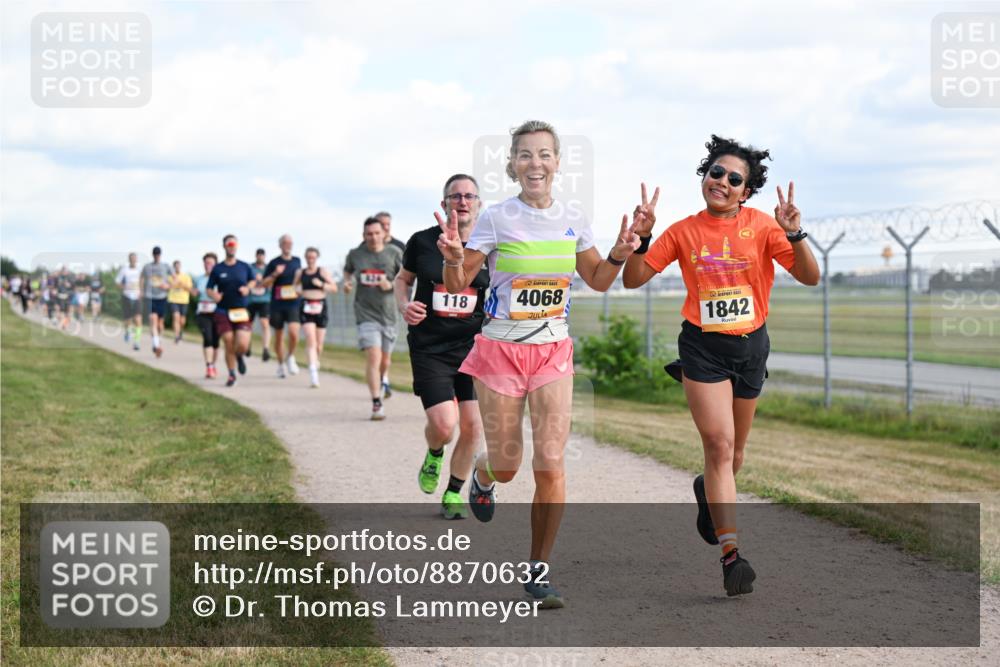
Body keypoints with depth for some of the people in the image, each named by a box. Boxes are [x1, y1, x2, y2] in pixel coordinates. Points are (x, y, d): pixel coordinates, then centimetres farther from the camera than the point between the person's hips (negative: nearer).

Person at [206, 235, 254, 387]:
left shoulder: (244, 267, 5)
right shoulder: (217, 269, 2)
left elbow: (253, 281, 21)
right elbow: (208, 288, 5)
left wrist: (247, 288, 0)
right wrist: (214, 295, -17)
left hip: (241, 311, 0)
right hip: (223, 312, 0)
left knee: (242, 345, -12)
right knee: (229, 345, -2)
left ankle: (239, 357, 25)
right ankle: (232, 375, 15)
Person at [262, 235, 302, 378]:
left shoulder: (297, 261, 9)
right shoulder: (274, 263, 0)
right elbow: (265, 284, -1)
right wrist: (275, 274, -16)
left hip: (293, 303, 1)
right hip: (277, 304, -1)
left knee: (293, 332, -19)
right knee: (279, 336, 9)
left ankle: (290, 357, 6)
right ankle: (281, 364, 26)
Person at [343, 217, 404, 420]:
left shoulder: (394, 253, 0)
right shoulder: (355, 254, 3)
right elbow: (347, 270, 24)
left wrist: (390, 285, -14)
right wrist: (346, 281, 4)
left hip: (388, 313, 1)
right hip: (366, 314, -1)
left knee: (385, 360, 13)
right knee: (373, 357, -17)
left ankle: (381, 381, 48)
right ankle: (376, 403, -15)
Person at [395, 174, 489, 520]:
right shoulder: (422, 242, -3)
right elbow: (403, 278, 15)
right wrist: (404, 305, -4)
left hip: (473, 346, 2)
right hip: (429, 348, -2)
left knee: (472, 426, -2)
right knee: (444, 425, -14)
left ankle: (454, 493, 22)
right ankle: (433, 455, 24)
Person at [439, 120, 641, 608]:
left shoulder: (573, 220, 2)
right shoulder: (496, 219, -8)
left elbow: (597, 281, 15)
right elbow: (457, 285, -5)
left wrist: (618, 256, -5)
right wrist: (453, 256, -26)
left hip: (553, 353, 2)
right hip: (500, 351, -2)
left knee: (550, 464, -8)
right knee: (506, 465, 5)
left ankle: (539, 570, 4)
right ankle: (482, 476, 45)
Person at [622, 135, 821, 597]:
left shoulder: (761, 226, -4)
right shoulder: (683, 232, -2)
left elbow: (810, 277, -9)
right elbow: (633, 279, 0)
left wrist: (794, 234, -25)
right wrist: (640, 238, -17)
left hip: (750, 346, 2)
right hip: (702, 348, -2)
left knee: (734, 450, 16)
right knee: (719, 443, -14)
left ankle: (709, 492, 51)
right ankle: (730, 555, -15)